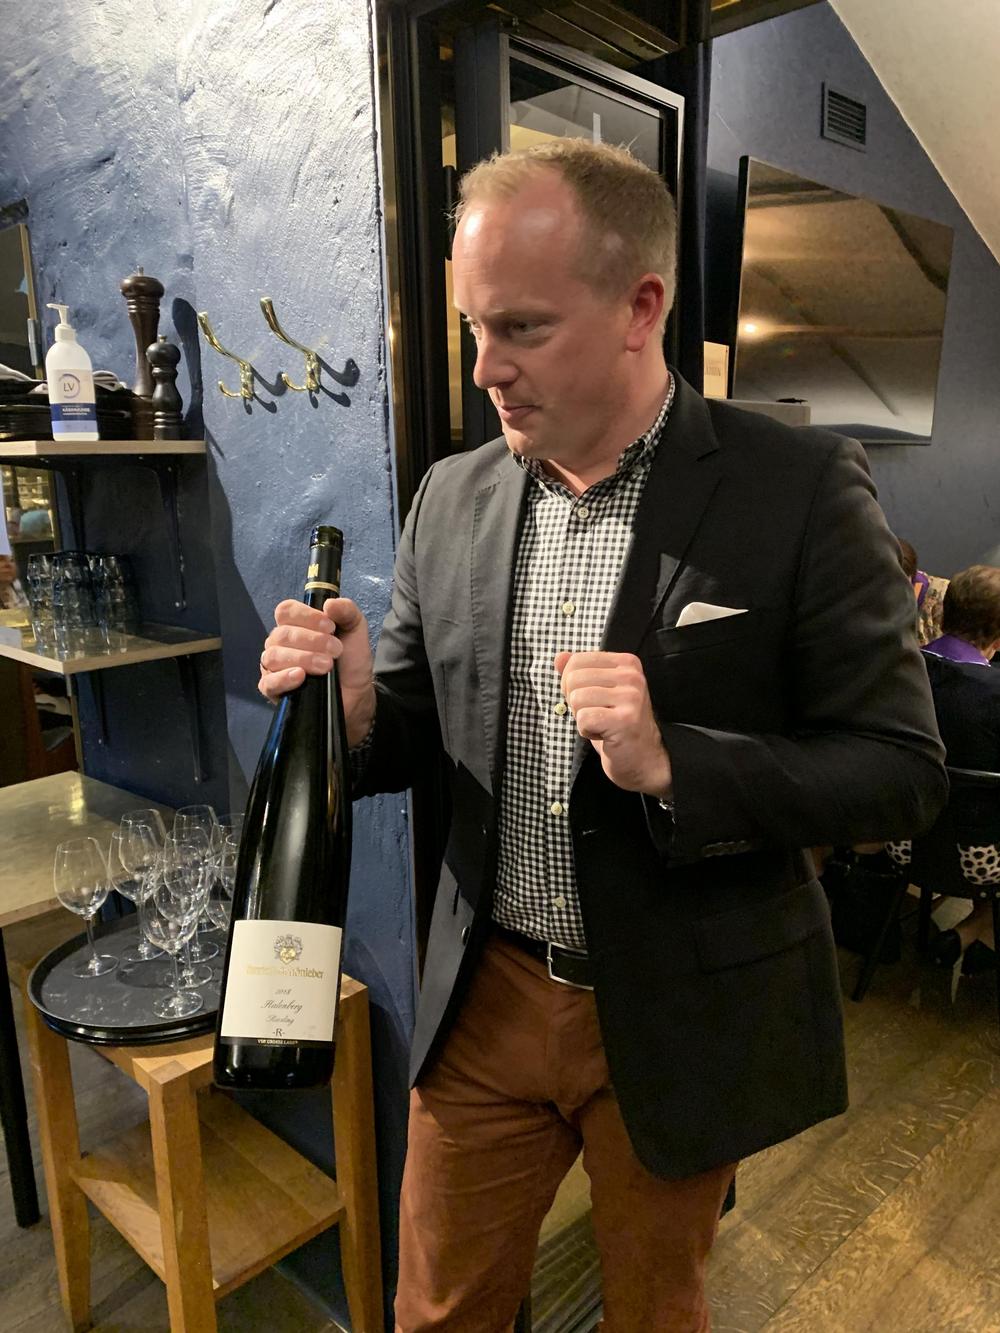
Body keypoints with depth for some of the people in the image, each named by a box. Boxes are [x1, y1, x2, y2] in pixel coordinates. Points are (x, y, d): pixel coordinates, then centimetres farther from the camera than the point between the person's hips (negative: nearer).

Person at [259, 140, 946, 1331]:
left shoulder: (801, 491, -15)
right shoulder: (452, 495, -2)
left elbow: (901, 772, -13)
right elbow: (414, 733, 6)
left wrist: (671, 765, -27)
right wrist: (354, 708, -17)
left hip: (684, 1020, -2)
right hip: (487, 1001, 3)